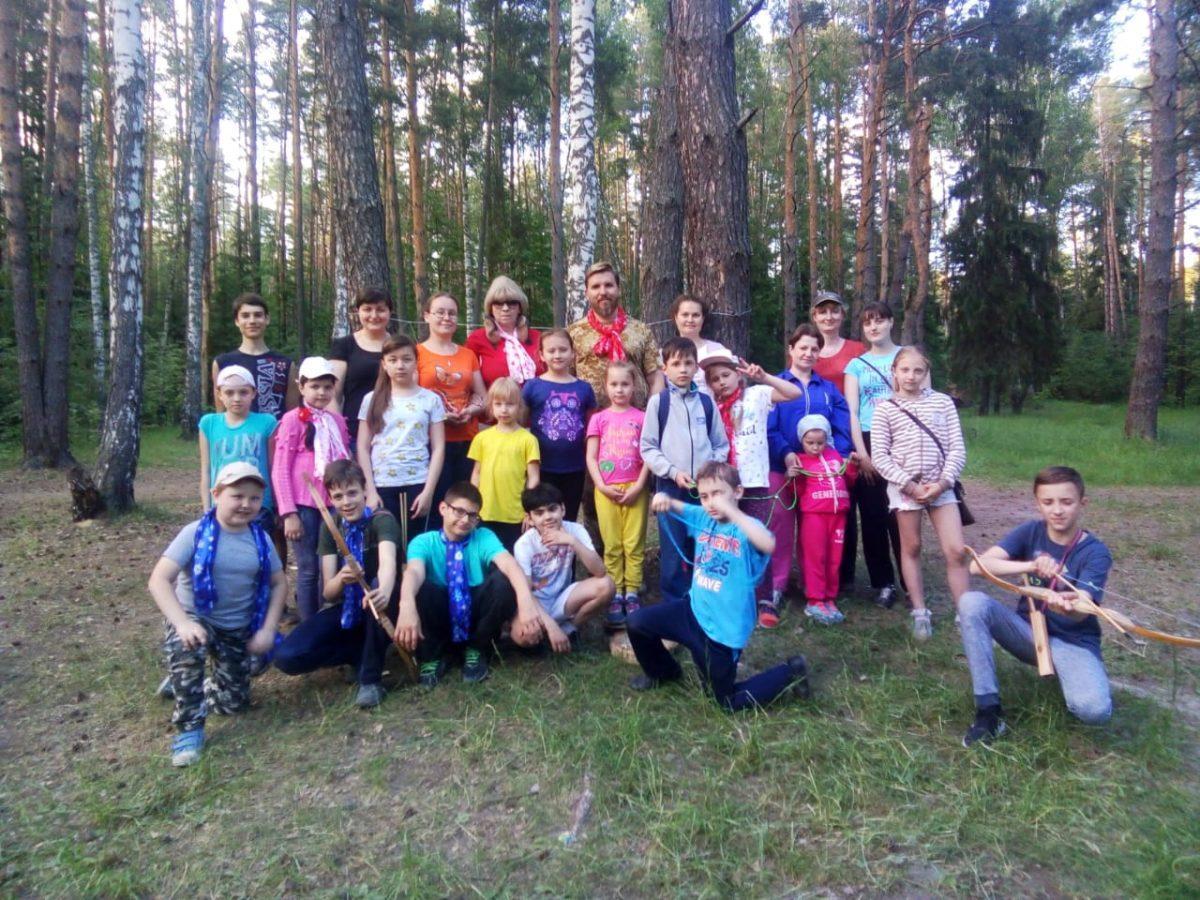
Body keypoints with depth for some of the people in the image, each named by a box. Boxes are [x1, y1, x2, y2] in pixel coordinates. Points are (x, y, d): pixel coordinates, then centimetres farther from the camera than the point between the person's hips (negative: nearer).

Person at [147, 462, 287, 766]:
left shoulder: (261, 538, -6)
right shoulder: (196, 533, -19)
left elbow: (279, 583, 3)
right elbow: (158, 580, -25)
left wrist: (267, 629, -7)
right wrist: (183, 624, -39)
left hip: (238, 629, 4)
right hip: (194, 619, -4)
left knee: (233, 702, 7)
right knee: (186, 650, -39)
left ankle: (192, 688, 41)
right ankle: (189, 728, -17)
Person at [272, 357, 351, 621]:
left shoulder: (337, 421, 10)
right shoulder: (293, 420, -4)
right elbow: (280, 470, -6)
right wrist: (289, 513, -10)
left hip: (333, 505, 4)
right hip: (303, 506, -4)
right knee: (308, 570, 3)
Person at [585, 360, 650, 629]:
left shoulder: (641, 418, 3)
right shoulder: (599, 418, 6)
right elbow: (591, 458, 4)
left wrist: (638, 486, -9)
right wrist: (602, 486, -7)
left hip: (635, 489, -1)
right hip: (607, 491, 1)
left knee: (634, 544, 1)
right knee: (612, 546, 4)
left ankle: (631, 594, 9)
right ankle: (615, 597, 10)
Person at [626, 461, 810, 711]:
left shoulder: (748, 526, -21)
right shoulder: (703, 517, -2)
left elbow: (767, 545, -43)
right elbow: (673, 507, -2)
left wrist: (731, 511, -50)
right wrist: (663, 499, -27)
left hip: (724, 629, -6)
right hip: (693, 611, 6)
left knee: (729, 702, 8)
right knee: (637, 623, 2)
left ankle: (790, 672, 26)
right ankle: (664, 672, 30)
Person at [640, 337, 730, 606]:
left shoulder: (706, 402, 8)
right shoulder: (658, 401, 0)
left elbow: (721, 444, 12)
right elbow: (648, 447, -1)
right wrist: (673, 472, -11)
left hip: (704, 487, 2)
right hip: (670, 486, -2)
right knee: (672, 552, 2)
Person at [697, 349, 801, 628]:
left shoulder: (756, 395, 2)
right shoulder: (710, 406, 9)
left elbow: (795, 393, -9)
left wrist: (763, 377, -16)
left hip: (756, 482, -3)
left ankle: (765, 602, 8)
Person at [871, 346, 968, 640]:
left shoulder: (943, 402, 3)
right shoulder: (885, 408, -1)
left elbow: (957, 449, 2)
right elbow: (880, 457, -5)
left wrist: (943, 482, -11)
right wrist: (910, 485, -12)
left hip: (940, 487, 1)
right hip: (905, 487, -1)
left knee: (956, 551, -3)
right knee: (911, 549, 8)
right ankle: (920, 613, 19)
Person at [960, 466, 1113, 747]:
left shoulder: (1096, 552, -12)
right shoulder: (1030, 532, -5)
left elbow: (1082, 609, -28)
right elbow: (978, 565, -20)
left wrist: (1069, 607, -53)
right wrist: (1030, 566, -35)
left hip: (1074, 642, -3)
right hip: (1028, 631, 3)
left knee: (1094, 710, -33)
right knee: (972, 602, -27)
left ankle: (1064, 675, 7)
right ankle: (989, 711, -21)